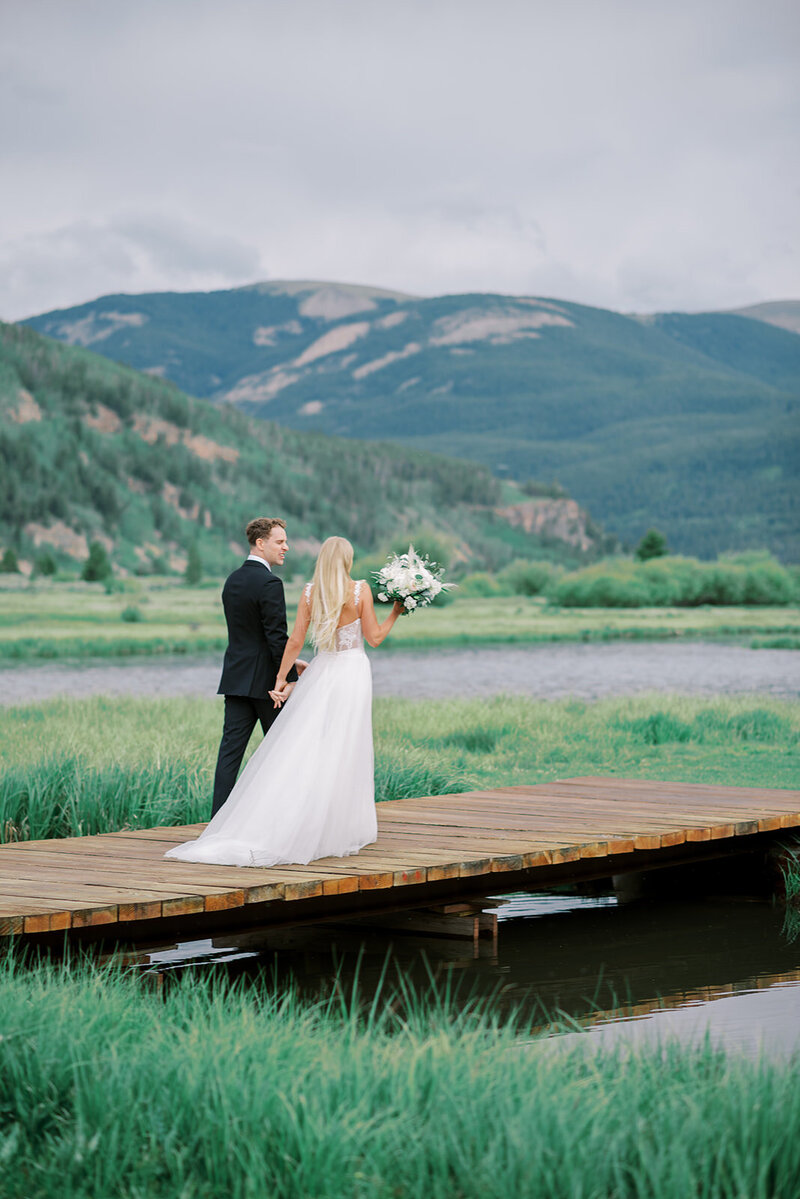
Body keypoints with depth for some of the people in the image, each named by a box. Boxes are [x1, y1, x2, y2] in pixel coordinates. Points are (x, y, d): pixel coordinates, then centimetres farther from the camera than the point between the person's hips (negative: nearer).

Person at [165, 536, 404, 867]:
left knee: (302, 749, 5)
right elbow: (374, 637, -3)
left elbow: (295, 642, 0)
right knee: (341, 753, 1)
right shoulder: (361, 589, -7)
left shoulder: (309, 592, 1)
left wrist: (281, 679, 7)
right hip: (352, 672, -3)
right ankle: (335, 831, 5)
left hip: (320, 673, 3)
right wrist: (395, 613, 11)